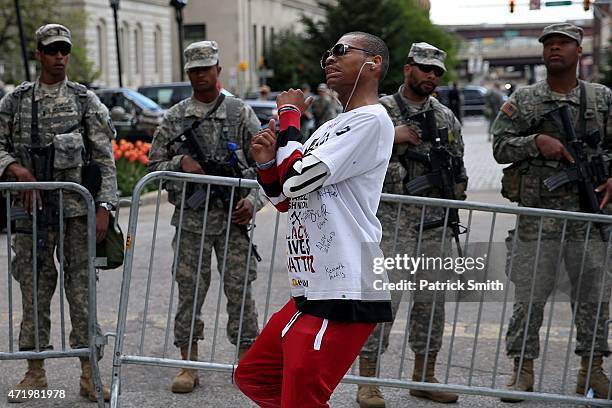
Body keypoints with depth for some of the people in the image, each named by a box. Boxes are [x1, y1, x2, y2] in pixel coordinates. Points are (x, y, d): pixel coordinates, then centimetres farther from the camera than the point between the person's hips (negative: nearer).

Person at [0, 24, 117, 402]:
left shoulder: (86, 100, 5)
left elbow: (105, 159, 2)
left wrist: (104, 206, -7)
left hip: (76, 210, -1)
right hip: (32, 207, 2)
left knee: (81, 289, 0)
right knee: (34, 289, 6)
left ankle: (89, 374, 7)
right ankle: (35, 371, 16)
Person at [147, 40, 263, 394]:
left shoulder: (241, 113, 3)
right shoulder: (175, 117, 9)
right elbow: (155, 164, 10)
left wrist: (252, 201, -10)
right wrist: (181, 162, -9)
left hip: (233, 218, -1)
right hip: (190, 219, 2)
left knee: (240, 289, 1)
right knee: (190, 290, 4)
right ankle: (189, 366, 14)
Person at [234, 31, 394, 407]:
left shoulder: (372, 119, -11)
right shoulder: (330, 129, 18)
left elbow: (299, 179, -19)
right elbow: (286, 201, 22)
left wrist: (289, 116, -4)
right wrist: (267, 162, 3)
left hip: (343, 297, -10)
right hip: (311, 292, 10)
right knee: (252, 377, 18)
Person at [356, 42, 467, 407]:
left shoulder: (446, 117, 14)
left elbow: (459, 167, 22)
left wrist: (457, 193, 9)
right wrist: (389, 137, -16)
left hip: (435, 222, 5)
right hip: (392, 219, -5)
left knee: (432, 300, 10)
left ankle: (425, 376, 23)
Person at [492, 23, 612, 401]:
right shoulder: (523, 100, 6)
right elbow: (500, 146, 3)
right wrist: (536, 141, -14)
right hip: (538, 212, -1)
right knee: (529, 295, 2)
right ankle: (523, 370, 13)